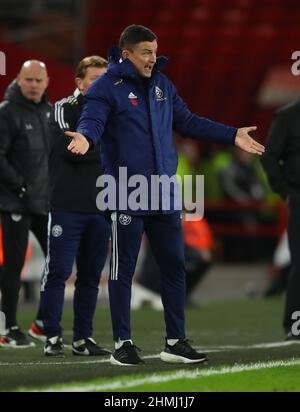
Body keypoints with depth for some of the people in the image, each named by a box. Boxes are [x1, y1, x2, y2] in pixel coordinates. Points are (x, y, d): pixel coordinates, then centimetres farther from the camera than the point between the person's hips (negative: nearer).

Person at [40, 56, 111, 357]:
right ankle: (52, 338, -1)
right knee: (58, 272, -6)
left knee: (91, 276, 7)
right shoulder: (64, 109, -1)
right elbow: (70, 148, -15)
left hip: (100, 208, 5)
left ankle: (83, 339, 13)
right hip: (67, 207, -5)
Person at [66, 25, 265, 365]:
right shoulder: (107, 87, -8)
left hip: (164, 196, 6)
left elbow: (187, 121, 20)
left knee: (174, 267, 9)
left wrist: (232, 136, 18)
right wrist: (85, 137, -44)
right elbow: (92, 121, -21)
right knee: (123, 270, 2)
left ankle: (176, 342, 18)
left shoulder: (162, 84, 12)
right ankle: (122, 343, 10)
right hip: (126, 196, -6)